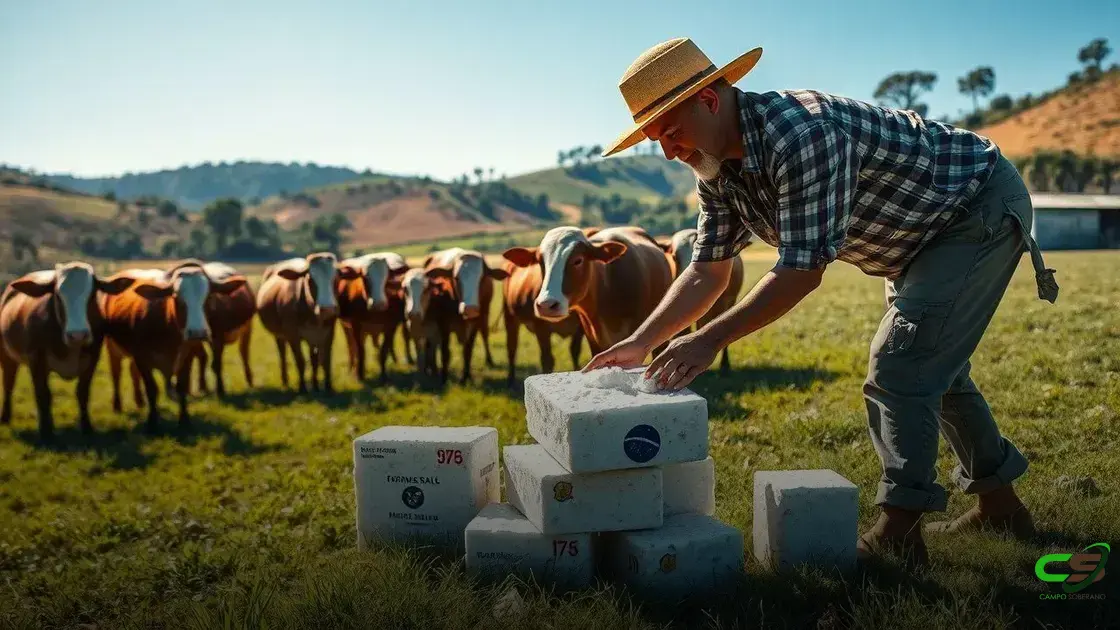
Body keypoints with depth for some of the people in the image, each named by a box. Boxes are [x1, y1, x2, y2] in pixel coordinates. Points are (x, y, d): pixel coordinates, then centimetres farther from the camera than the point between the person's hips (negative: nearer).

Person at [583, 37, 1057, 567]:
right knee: (933, 366, 17)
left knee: (899, 371, -16)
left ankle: (899, 534, -6)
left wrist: (711, 339, -36)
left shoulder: (800, 132, -36)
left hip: (983, 206, -9)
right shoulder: (718, 170, -7)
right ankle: (999, 505, 33)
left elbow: (803, 270, -37)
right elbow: (706, 271, -3)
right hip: (923, 234, 10)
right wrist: (640, 343, -11)